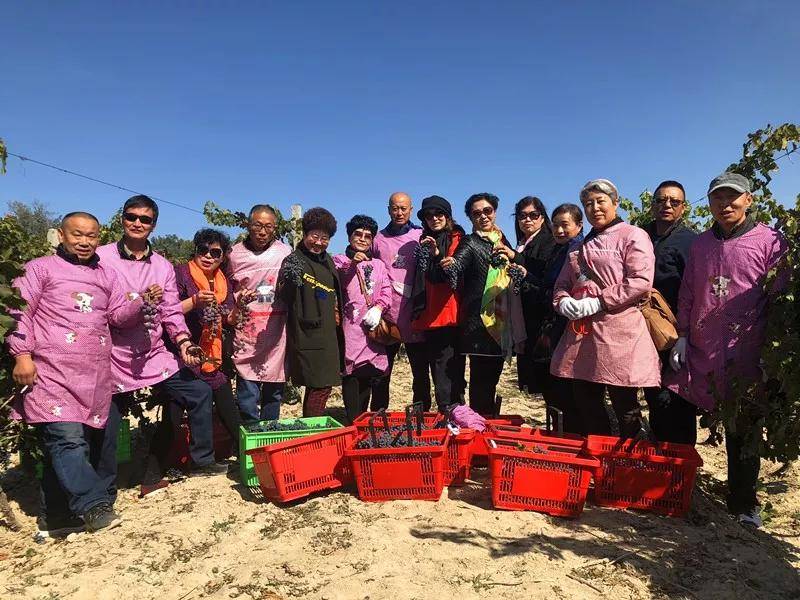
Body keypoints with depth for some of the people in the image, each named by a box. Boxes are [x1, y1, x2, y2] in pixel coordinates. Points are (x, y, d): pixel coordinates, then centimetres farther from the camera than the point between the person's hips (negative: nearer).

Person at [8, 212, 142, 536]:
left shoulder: (106, 275, 21)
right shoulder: (40, 268, 7)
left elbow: (119, 315, 13)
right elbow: (20, 312, 0)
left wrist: (141, 301, -7)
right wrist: (22, 356, -10)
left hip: (96, 375, 6)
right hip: (52, 372, -5)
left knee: (94, 441, 8)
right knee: (68, 439, -17)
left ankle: (56, 516, 22)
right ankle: (93, 506, -15)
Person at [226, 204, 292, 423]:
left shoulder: (285, 252, 5)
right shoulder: (234, 255, 4)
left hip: (278, 334, 1)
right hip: (247, 334, -1)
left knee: (274, 393, 11)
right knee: (247, 395, -4)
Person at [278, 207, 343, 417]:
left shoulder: (327, 260, 13)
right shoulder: (294, 260, -10)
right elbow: (283, 298, -19)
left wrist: (336, 315, 18)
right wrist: (290, 281, -36)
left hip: (327, 332, 8)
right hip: (307, 334, -8)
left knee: (323, 384, 14)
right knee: (320, 385, -8)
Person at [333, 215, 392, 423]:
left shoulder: (378, 265, 19)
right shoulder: (340, 260, 7)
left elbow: (386, 290, 9)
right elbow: (335, 283, -12)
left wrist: (379, 307, -9)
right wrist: (352, 264, -24)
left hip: (371, 326, 4)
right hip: (350, 326, -4)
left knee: (368, 374, 9)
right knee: (350, 374, -8)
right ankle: (353, 422, -2)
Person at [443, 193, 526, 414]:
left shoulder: (502, 240, 16)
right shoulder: (471, 243, -5)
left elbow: (521, 272, 23)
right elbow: (456, 265, -25)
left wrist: (513, 255, 1)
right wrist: (446, 264, -48)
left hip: (502, 319, 7)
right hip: (480, 321, -7)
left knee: (493, 375, 15)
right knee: (481, 376, -4)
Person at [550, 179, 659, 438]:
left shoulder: (632, 236, 0)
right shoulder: (582, 246, 21)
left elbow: (641, 281, -13)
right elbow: (562, 284, 20)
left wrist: (597, 302, -17)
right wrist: (563, 302, -3)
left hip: (618, 335, -7)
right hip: (581, 334, 7)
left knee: (626, 411, 3)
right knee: (588, 409, 13)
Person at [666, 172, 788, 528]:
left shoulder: (770, 242, 0)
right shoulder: (700, 245, 12)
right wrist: (682, 336, 5)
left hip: (744, 354, -3)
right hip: (699, 351, 4)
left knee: (742, 429, 8)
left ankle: (743, 502, 23)